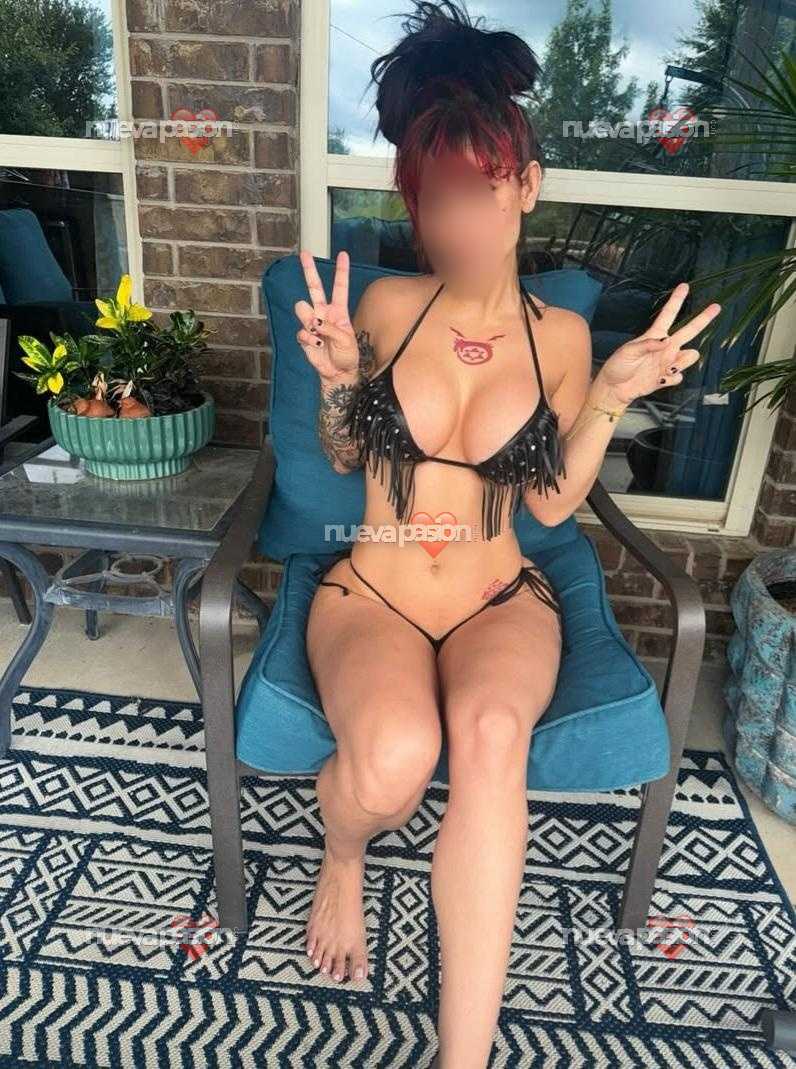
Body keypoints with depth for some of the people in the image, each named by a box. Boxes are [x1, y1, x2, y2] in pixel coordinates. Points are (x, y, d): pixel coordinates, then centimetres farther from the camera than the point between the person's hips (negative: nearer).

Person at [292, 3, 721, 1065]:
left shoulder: (559, 332, 0)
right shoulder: (388, 304, -3)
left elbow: (553, 502, 4)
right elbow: (344, 459, 8)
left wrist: (609, 399, -8)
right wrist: (337, 379, -11)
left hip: (503, 602, 1)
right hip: (371, 593, 0)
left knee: (491, 732, -34)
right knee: (395, 755, -32)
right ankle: (342, 860, 8)